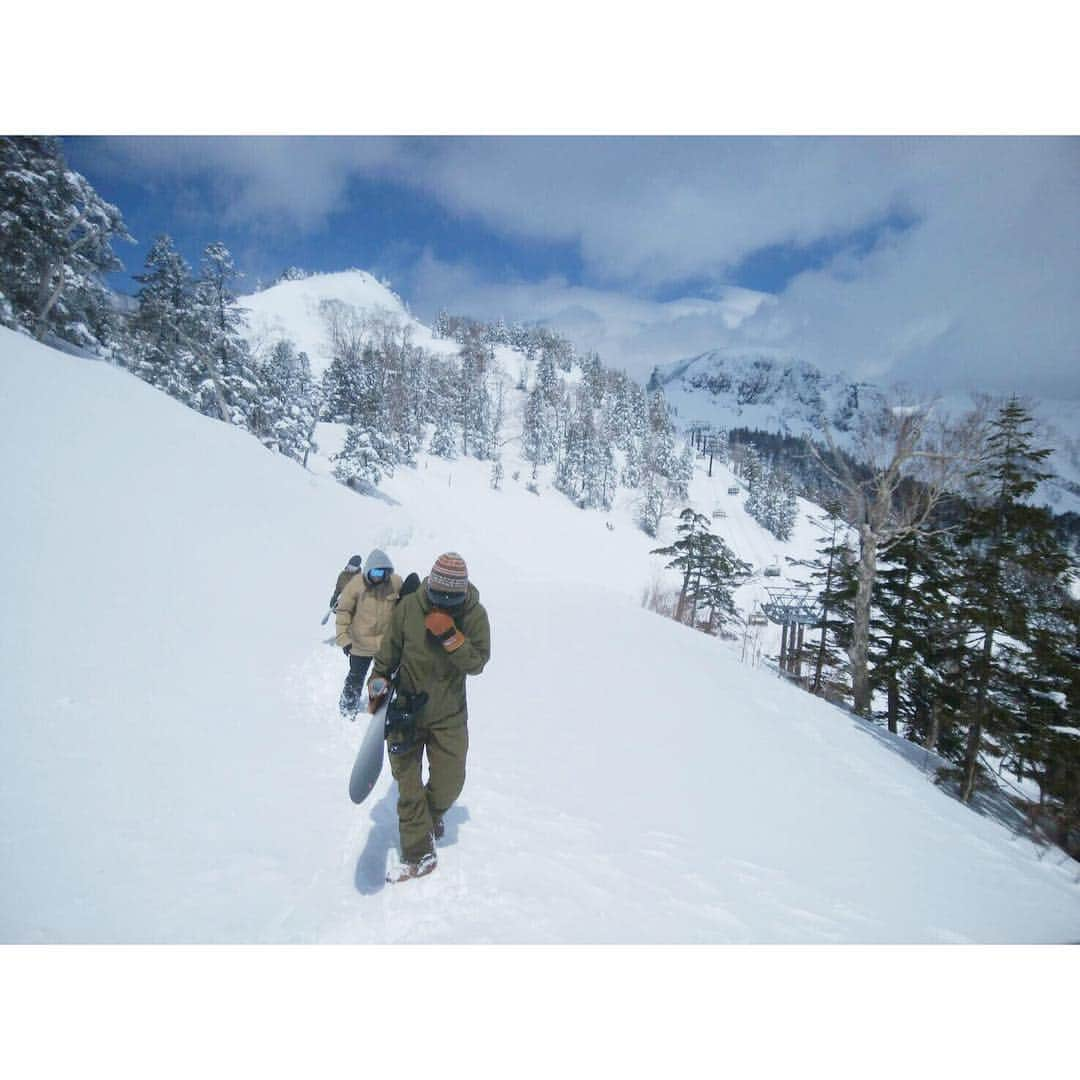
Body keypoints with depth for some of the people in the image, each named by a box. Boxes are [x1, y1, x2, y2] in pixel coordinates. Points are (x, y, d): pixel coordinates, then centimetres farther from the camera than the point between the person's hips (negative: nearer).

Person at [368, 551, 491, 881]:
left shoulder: (474, 614, -14)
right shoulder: (409, 607, -14)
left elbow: (477, 663, -18)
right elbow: (389, 650, 1)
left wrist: (450, 636, -30)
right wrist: (378, 681, -2)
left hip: (449, 714, 0)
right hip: (407, 709, 0)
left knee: (449, 783, 10)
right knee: (408, 787, 6)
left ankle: (432, 814, 44)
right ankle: (419, 855, 20)